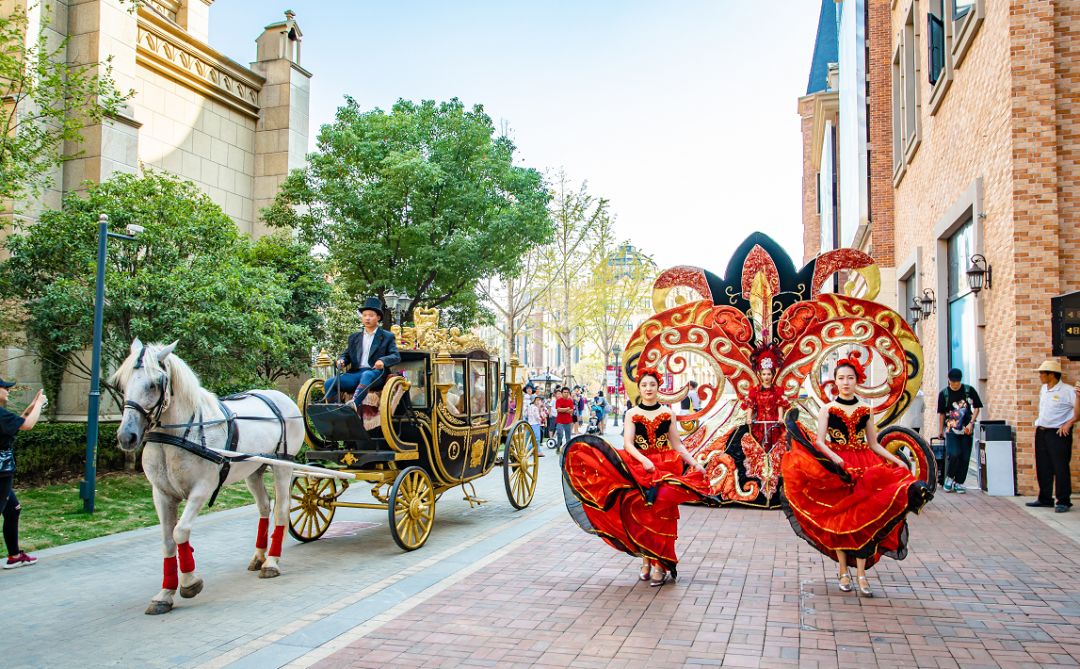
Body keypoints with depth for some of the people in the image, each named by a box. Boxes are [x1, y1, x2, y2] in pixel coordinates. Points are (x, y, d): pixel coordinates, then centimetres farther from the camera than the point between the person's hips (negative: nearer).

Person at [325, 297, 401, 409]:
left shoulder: (387, 337, 12)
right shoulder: (354, 337, 25)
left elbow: (396, 356, 2)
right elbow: (346, 355, 25)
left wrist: (383, 361, -20)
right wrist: (342, 361, -1)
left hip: (376, 374, -5)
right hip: (355, 373, 5)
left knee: (366, 375, -41)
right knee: (329, 383, -20)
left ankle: (353, 404, -60)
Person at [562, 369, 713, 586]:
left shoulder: (668, 413, 9)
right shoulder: (632, 414, 6)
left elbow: (677, 444, 12)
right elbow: (628, 444, -4)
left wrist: (694, 462, 1)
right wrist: (644, 460, -20)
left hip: (666, 466, 0)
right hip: (638, 466, 0)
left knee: (661, 514, -9)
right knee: (641, 514, -6)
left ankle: (660, 564, -5)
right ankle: (645, 560, 6)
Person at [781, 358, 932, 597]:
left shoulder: (866, 410, 9)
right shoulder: (827, 409, 2)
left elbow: (873, 444, 12)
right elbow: (819, 442, -7)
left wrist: (895, 460, 0)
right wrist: (834, 457, -25)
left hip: (864, 468, 2)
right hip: (836, 468, -2)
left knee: (863, 520, -3)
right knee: (838, 519, 1)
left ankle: (861, 575, 1)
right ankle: (844, 573, 11)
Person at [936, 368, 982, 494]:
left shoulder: (969, 390, 1)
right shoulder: (944, 393, 0)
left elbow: (977, 407, 6)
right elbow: (941, 413, 7)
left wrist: (971, 423, -6)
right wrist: (940, 430, 9)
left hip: (966, 430, 1)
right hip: (951, 430, -1)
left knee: (965, 457, 2)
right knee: (953, 454, -16)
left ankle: (959, 482, 14)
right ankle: (949, 477, 8)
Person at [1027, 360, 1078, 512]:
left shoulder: (1067, 391, -13)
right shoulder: (1043, 389, 11)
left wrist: (1069, 423, -18)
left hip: (1058, 433, -8)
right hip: (1041, 432, 8)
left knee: (1060, 468, -3)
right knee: (1043, 467, 12)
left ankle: (1063, 501, 6)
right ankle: (1045, 498, 22)